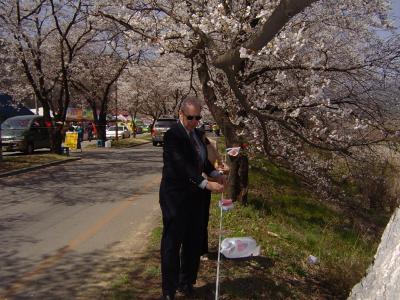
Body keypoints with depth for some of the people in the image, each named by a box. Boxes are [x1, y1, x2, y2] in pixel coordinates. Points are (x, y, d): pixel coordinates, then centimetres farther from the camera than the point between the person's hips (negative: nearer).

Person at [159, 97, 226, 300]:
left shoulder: (196, 133, 8)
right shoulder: (172, 135, -17)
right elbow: (182, 165, -27)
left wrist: (215, 174, -1)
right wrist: (206, 184, -33)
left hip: (194, 195, 8)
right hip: (175, 196, -8)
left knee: (194, 241, 14)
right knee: (172, 243, 2)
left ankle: (186, 282, 31)